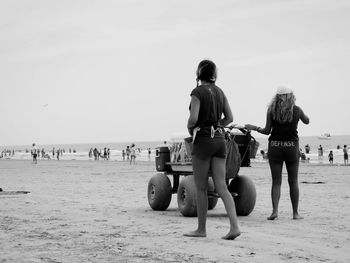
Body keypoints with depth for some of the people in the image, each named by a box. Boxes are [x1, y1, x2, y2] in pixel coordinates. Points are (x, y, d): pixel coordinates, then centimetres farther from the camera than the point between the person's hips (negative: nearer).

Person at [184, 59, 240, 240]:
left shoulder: (197, 92, -9)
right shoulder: (219, 92, 11)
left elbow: (193, 118, -19)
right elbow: (229, 118, 12)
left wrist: (190, 128, 1)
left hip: (203, 141, -6)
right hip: (219, 139, 6)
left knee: (201, 188, 5)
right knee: (221, 187, 2)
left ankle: (201, 229, 13)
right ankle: (234, 227, -10)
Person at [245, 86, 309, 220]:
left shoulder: (271, 110, -2)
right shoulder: (297, 110, 0)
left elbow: (267, 131, -3)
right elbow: (307, 121, 18)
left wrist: (254, 128, 12)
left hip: (275, 146, 0)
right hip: (292, 146, 0)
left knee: (276, 181, 4)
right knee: (293, 181, 9)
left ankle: (275, 210, -9)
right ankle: (295, 213, 11)